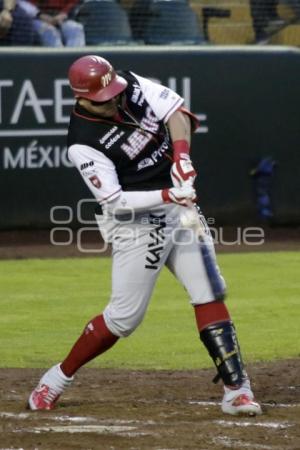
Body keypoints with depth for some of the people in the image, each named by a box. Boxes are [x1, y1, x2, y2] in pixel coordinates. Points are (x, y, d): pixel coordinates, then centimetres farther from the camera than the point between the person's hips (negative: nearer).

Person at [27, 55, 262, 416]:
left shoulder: (131, 85, -4)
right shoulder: (83, 143, -19)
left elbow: (176, 111, -7)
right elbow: (114, 200, -22)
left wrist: (181, 155, -24)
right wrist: (167, 195, -31)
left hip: (179, 208, 5)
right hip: (136, 225, -5)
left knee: (209, 294, -3)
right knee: (124, 316, -2)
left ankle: (237, 389, -3)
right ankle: (57, 379, 15)